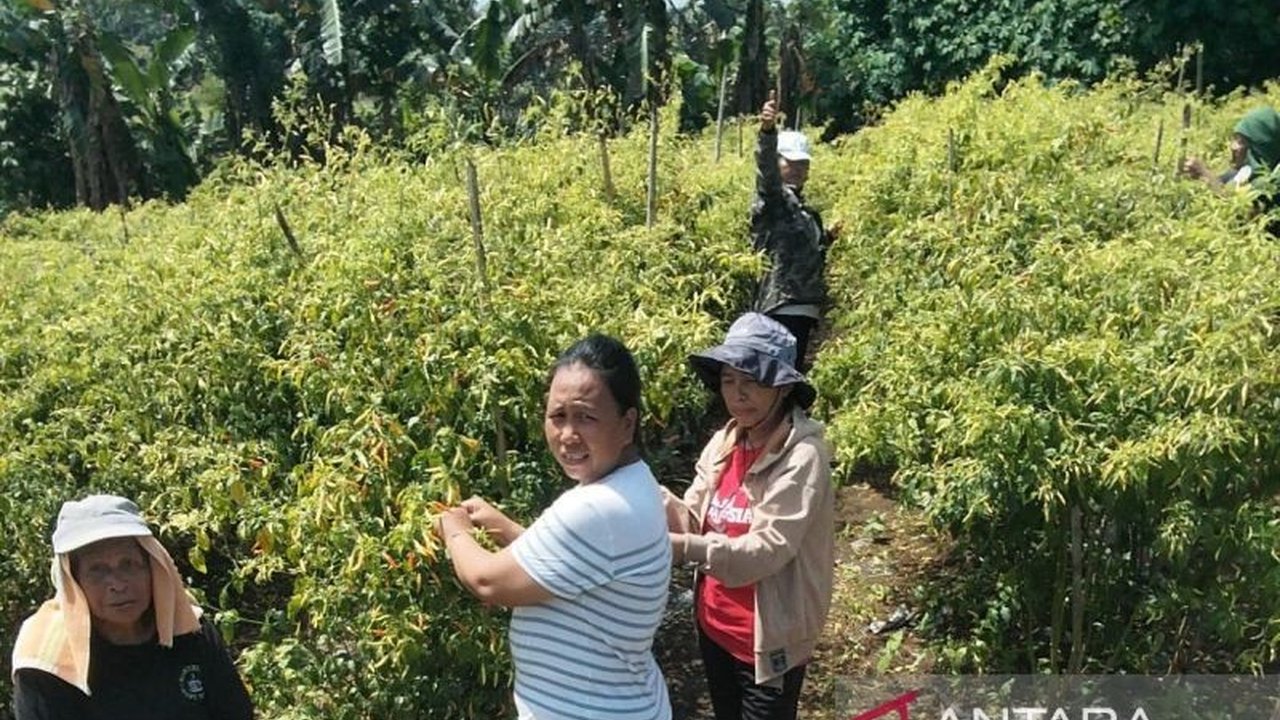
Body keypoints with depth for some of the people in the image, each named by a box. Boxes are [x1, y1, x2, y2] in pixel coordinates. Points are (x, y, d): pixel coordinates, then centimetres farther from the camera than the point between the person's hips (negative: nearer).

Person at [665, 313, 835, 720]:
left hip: (769, 640, -6)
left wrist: (685, 548, -37)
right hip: (714, 626, 7)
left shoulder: (802, 457, -20)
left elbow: (767, 551, -26)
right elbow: (693, 521, 0)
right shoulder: (724, 443, 1)